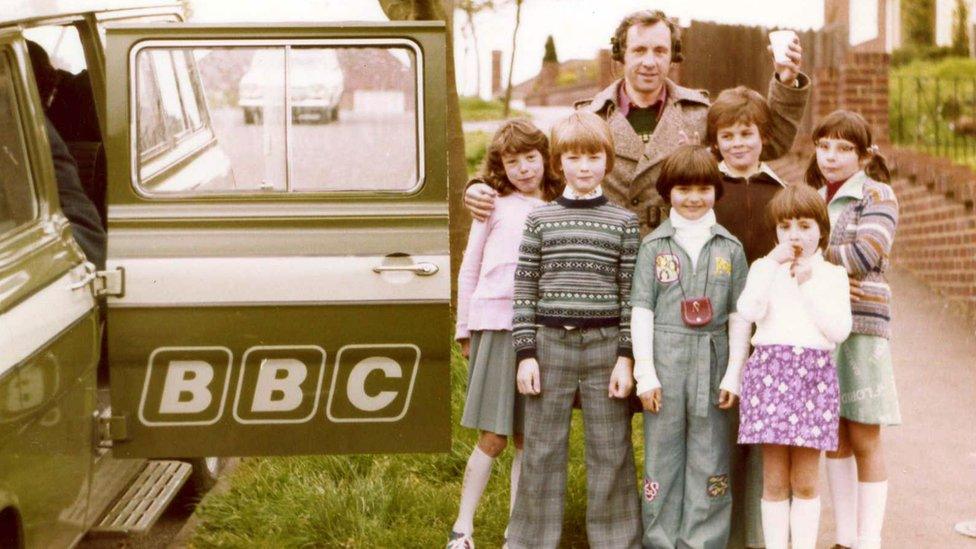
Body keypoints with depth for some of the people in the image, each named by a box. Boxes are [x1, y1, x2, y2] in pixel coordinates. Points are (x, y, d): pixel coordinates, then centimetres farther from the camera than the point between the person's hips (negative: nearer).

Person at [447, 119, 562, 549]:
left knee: (528, 438, 7)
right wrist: (464, 330, 10)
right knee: (493, 438, -2)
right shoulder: (495, 206, 7)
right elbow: (469, 270, 11)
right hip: (497, 325, -2)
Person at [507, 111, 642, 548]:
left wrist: (626, 357, -4)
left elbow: (631, 294, 2)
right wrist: (525, 353, -2)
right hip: (549, 343, 1)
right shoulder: (539, 219, 6)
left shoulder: (624, 222, 5)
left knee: (610, 451, 4)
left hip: (605, 346, 0)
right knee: (542, 450, 6)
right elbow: (524, 290, 4)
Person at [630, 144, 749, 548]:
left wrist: (734, 373, 0)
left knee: (708, 460, 4)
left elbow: (740, 316, 7)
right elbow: (641, 310, 1)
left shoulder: (730, 249, 8)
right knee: (662, 455, 5)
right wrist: (645, 372, -5)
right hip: (664, 362, -1)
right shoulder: (654, 245, 4)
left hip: (711, 363, 1)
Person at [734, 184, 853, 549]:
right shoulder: (764, 268, 9)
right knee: (774, 481, 2)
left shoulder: (832, 275, 9)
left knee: (805, 481, 3)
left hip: (815, 372, 0)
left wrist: (807, 284, -7)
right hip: (770, 368, 0)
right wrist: (772, 264, -11)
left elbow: (839, 330, -4)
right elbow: (748, 311, -10)